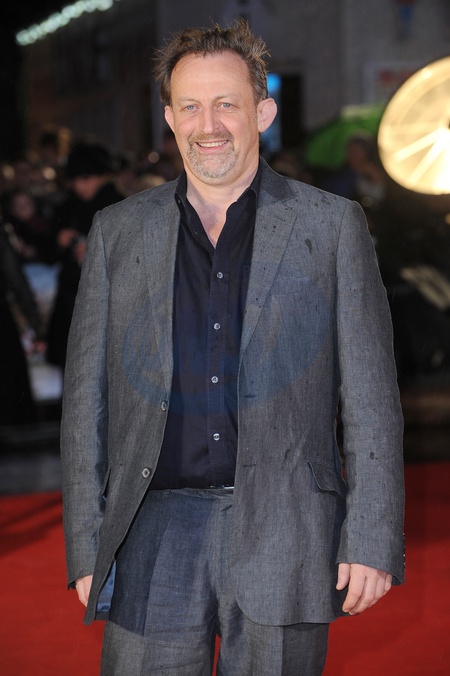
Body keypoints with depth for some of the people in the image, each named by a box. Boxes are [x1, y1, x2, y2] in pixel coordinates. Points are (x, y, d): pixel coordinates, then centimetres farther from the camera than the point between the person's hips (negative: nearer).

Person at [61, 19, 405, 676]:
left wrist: (373, 541, -4)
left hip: (282, 539, -1)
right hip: (155, 540, 1)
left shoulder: (332, 225, 6)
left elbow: (371, 396, 3)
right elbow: (86, 399, 11)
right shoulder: (118, 232, 11)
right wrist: (86, 547, 4)